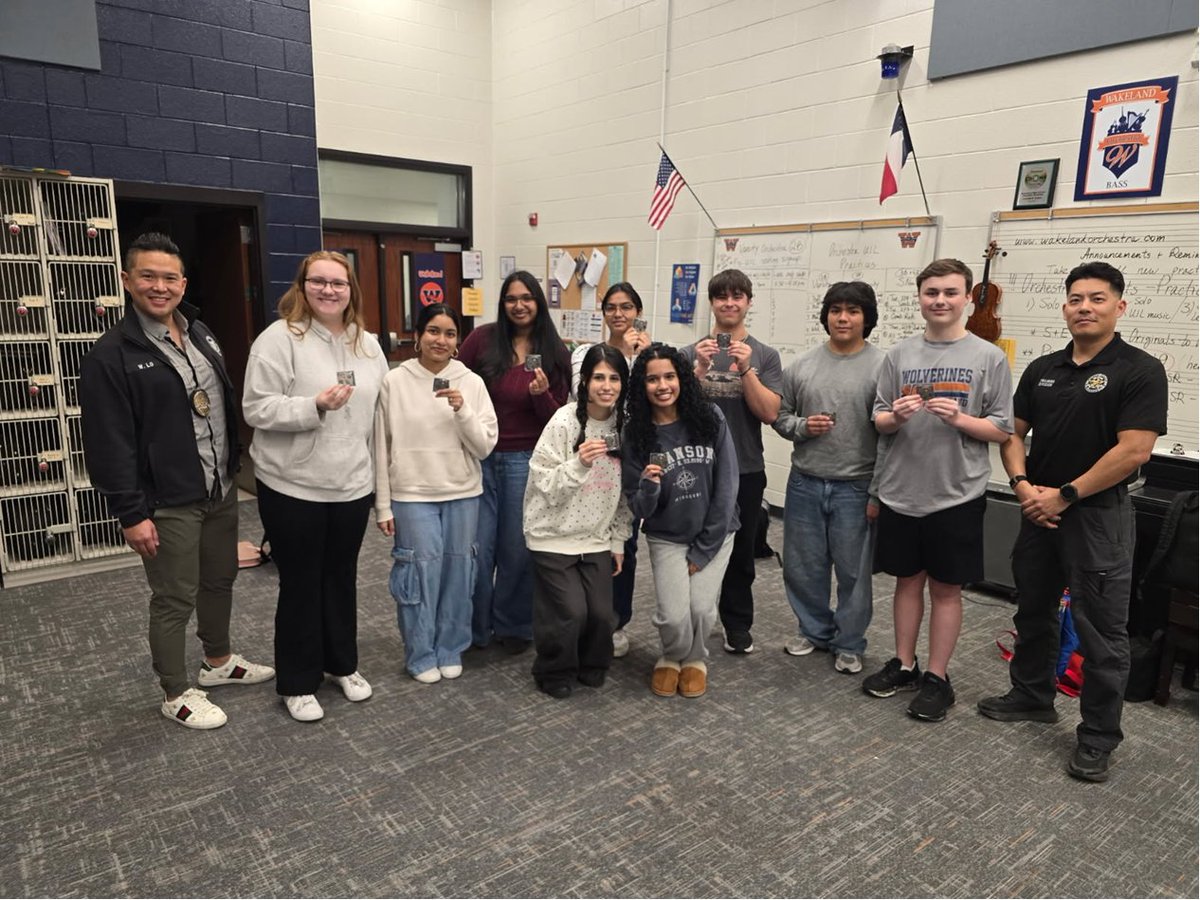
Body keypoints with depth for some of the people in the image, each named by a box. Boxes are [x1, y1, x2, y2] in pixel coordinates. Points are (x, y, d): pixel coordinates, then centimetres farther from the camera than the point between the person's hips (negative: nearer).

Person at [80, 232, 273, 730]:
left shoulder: (201, 334, 9)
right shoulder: (110, 356, -14)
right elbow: (109, 445, -15)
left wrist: (233, 467, 14)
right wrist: (131, 513, -17)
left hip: (221, 490, 7)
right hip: (168, 503, -7)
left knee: (220, 581, 20)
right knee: (174, 600, 6)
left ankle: (219, 662, 41)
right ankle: (177, 694, 24)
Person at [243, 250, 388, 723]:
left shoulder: (368, 345, 7)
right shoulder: (279, 338, -11)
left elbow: (378, 413, 13)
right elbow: (257, 409, -14)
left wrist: (377, 476, 13)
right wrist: (314, 406, -28)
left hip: (352, 485, 5)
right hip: (293, 488, -5)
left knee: (342, 578, 17)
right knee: (300, 585, 7)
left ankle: (343, 664, 36)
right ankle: (297, 683, 24)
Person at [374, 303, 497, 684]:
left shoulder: (471, 383, -1)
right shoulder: (395, 382, -3)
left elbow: (485, 446, -2)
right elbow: (382, 448, 0)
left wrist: (462, 410, -18)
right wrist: (383, 505, 0)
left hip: (463, 495, 2)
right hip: (412, 495, -1)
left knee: (457, 573, 9)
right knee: (420, 573, 1)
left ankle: (450, 649, 28)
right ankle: (421, 655, 20)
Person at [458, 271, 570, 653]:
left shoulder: (556, 353, 1)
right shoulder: (483, 338, -2)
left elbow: (558, 418, 1)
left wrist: (542, 394, -18)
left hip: (524, 461, 0)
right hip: (478, 457, 0)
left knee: (517, 548, 9)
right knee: (477, 548, 4)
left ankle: (514, 626, 29)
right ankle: (475, 627, 24)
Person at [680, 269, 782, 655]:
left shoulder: (765, 356, 2)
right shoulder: (691, 352, 2)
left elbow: (769, 413, -7)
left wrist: (745, 369, -18)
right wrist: (701, 368, -19)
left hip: (746, 470, 0)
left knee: (740, 551, 11)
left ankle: (738, 626, 27)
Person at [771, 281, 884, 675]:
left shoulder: (882, 366, -8)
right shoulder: (802, 365, 4)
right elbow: (779, 415, 12)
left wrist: (879, 493, -10)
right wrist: (802, 426, -10)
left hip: (855, 488, -3)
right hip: (804, 483, 4)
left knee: (853, 571, 8)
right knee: (802, 566, 14)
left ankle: (849, 644, 28)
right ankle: (815, 629, 36)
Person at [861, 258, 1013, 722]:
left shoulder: (989, 357, -3)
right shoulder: (899, 354, 4)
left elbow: (1002, 429, -2)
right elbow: (878, 420, 7)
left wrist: (960, 419, -19)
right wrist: (896, 416, -14)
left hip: (957, 494, -2)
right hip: (901, 490, 3)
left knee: (946, 588, 8)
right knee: (908, 580, 15)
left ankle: (937, 677, 22)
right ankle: (903, 665, 30)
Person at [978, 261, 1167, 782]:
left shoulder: (1139, 370, -9)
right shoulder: (1041, 369, 9)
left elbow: (1134, 450, -16)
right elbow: (1012, 433, 10)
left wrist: (1065, 495, -16)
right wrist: (1023, 485, -7)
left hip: (1098, 515, -6)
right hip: (1039, 511, 6)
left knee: (1100, 630, 3)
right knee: (1032, 612, 17)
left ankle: (1098, 735, 17)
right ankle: (1031, 697, 35)